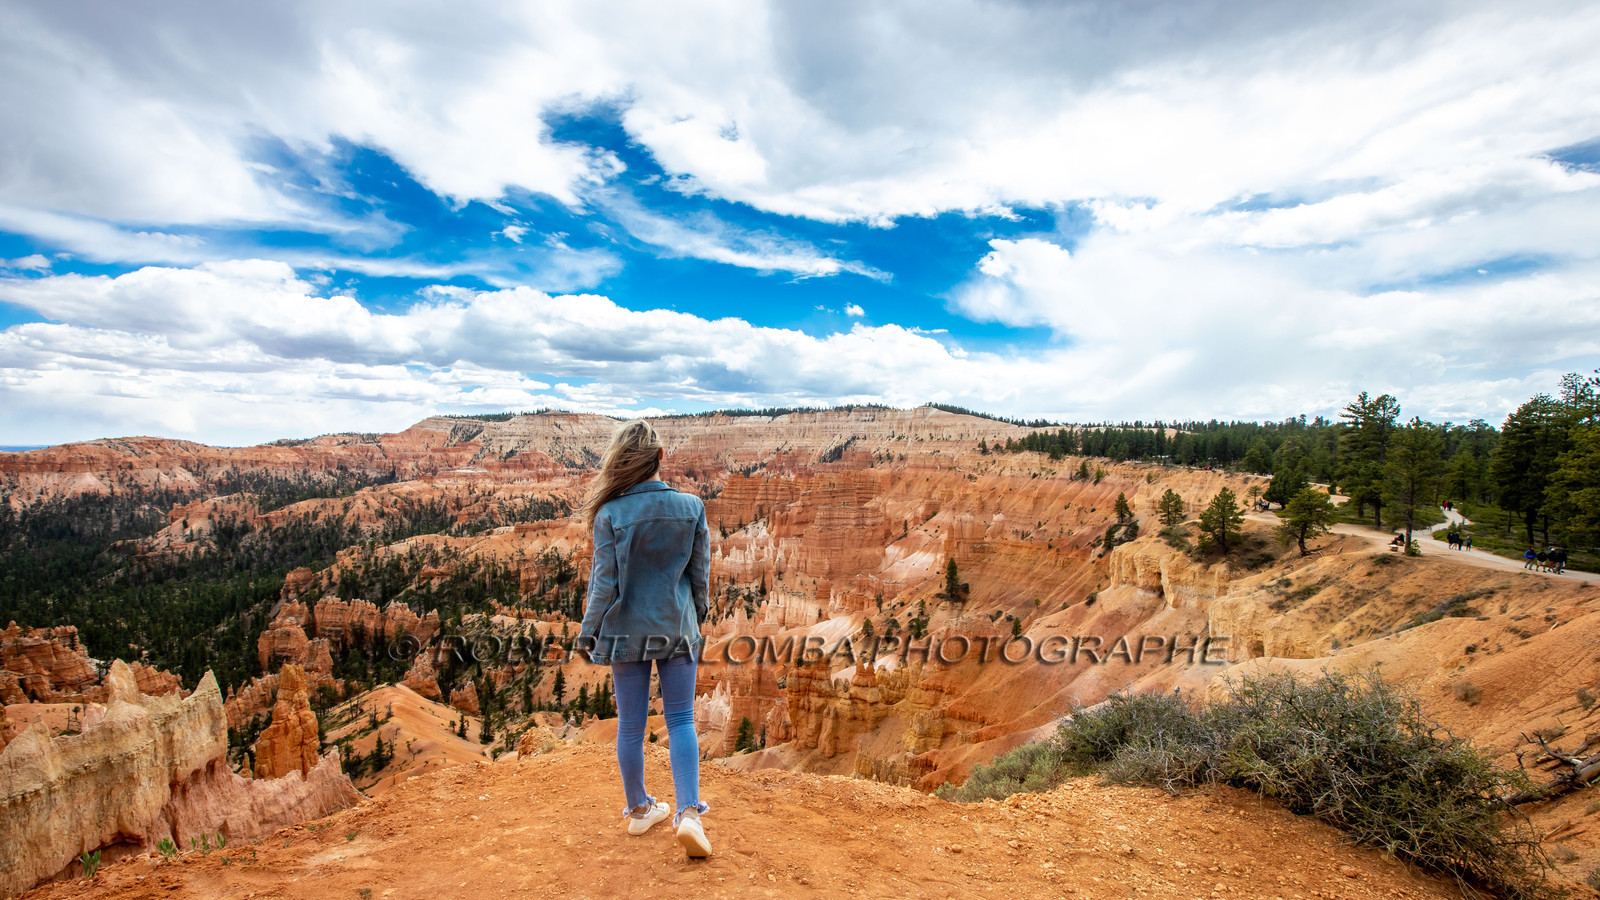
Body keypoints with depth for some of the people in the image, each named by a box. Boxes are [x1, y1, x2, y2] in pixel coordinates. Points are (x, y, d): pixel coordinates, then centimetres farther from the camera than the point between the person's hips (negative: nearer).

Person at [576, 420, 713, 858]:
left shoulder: (610, 514, -14)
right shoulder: (691, 507, -8)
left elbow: (604, 582, -10)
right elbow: (700, 574, 0)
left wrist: (587, 634, 3)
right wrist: (697, 616, 16)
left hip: (626, 630, 0)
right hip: (677, 628, 1)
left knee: (631, 724, 14)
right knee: (680, 720, 12)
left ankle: (639, 809, 32)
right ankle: (688, 812, 2)